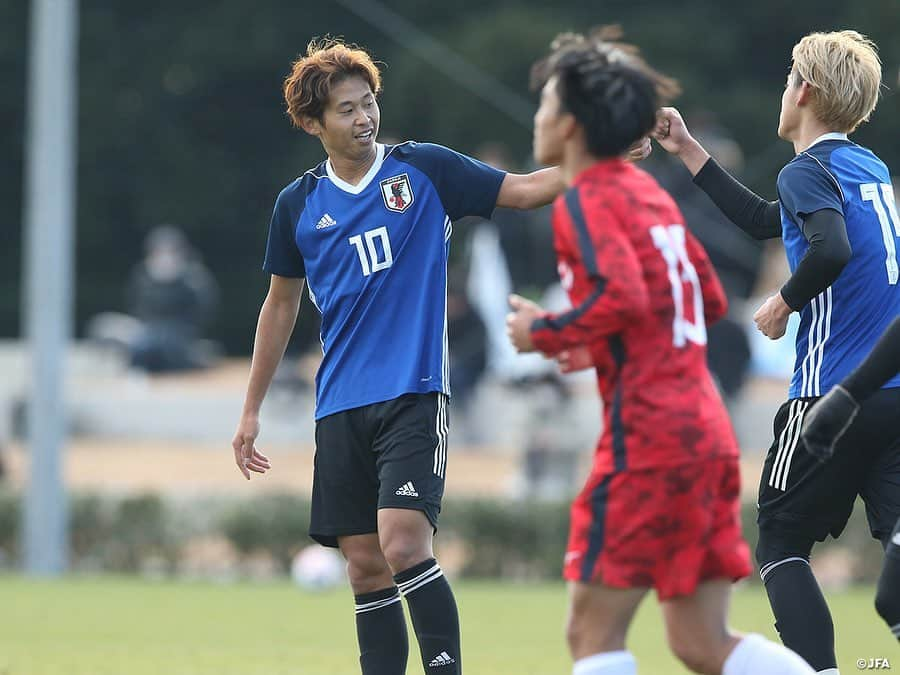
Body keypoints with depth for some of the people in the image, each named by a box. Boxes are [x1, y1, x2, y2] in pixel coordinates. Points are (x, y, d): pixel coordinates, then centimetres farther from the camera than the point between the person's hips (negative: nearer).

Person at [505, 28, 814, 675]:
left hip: (648, 438, -9)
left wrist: (546, 331, -8)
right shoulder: (649, 193, 20)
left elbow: (621, 296, -23)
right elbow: (711, 300, 25)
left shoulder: (585, 200, -7)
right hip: (705, 429, 9)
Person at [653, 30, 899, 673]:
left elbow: (832, 249, -28)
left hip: (833, 395, -6)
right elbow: (764, 221, 32)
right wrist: (688, 151, 36)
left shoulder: (807, 171, -7)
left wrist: (784, 302, -9)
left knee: (781, 544, 7)